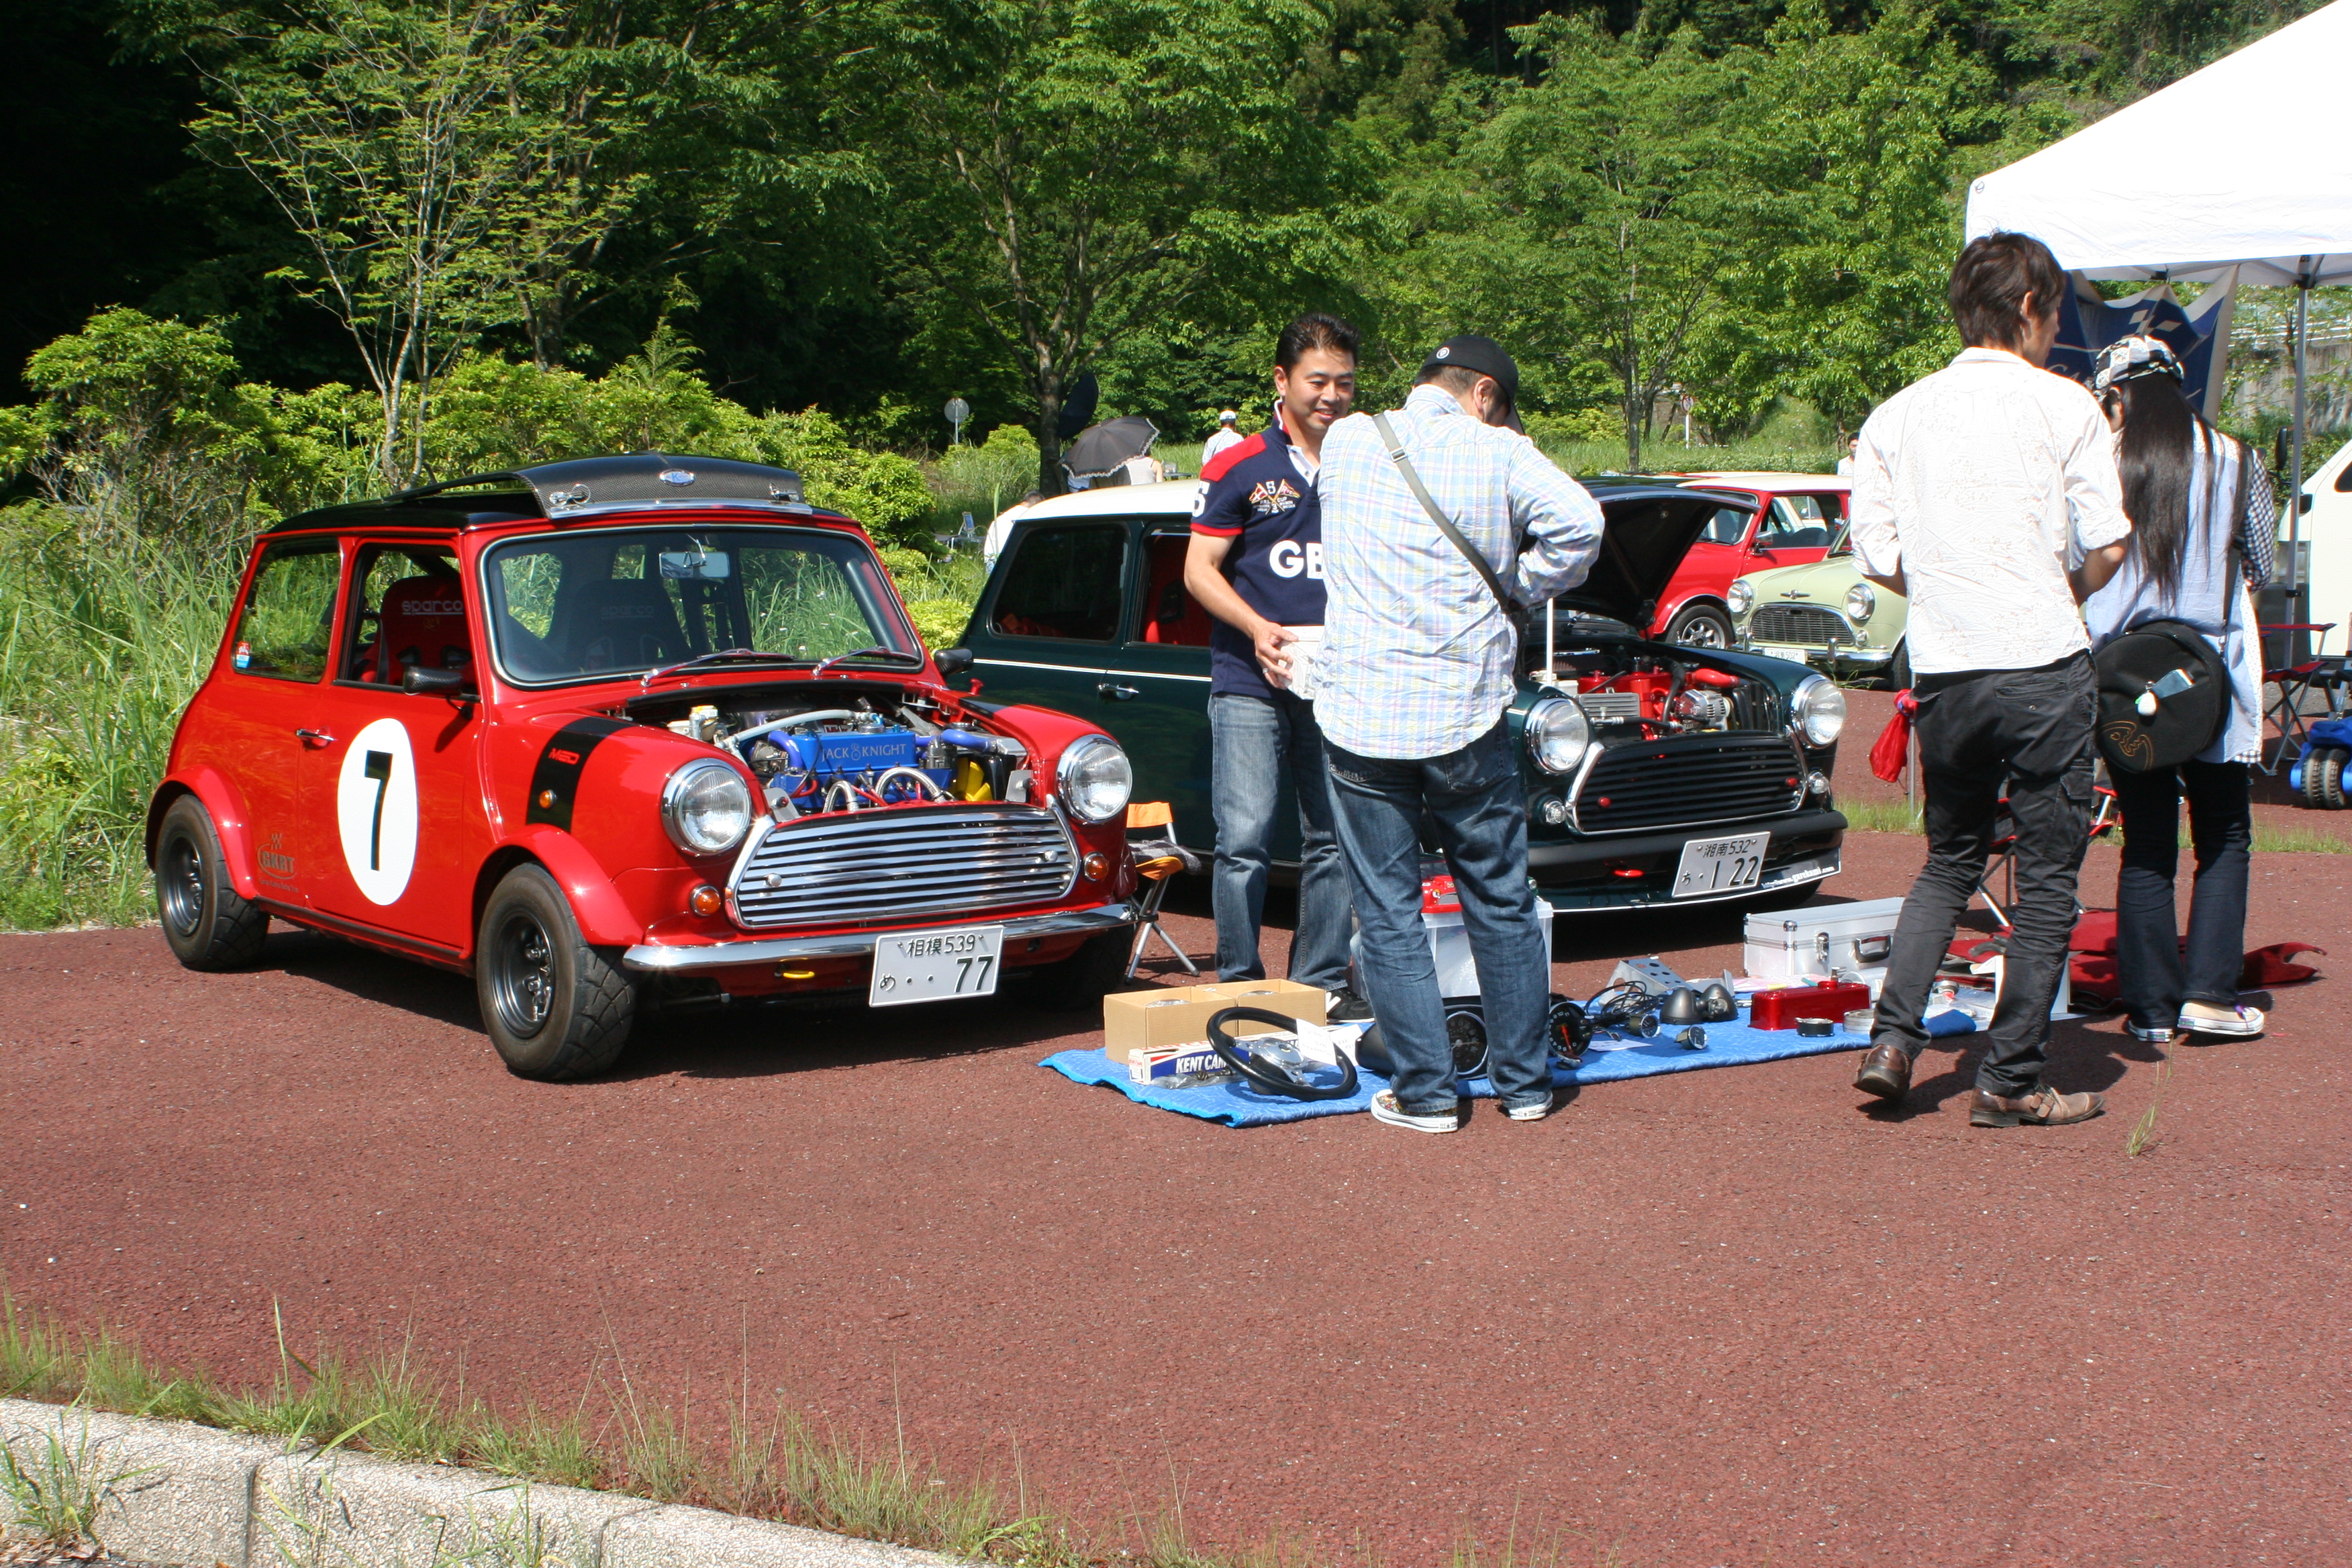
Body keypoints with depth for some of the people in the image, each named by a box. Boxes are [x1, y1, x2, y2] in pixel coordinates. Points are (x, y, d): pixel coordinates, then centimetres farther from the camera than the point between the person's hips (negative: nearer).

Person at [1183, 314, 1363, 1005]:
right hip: (1250, 687, -3)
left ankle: (1322, 985, 15)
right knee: (1244, 841, -7)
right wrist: (1257, 629, -16)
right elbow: (1199, 570, 0)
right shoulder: (1238, 469, 1)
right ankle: (1239, 986, 2)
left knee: (1334, 839, 7)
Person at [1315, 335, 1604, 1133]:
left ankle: (1426, 1091, 5)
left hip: (1361, 715, 1)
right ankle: (1525, 1081, 18)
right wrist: (1520, 586, -1)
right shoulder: (1496, 452, -3)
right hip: (1467, 713, -1)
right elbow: (1578, 522, -16)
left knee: (1390, 913, 6)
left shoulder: (1346, 441, 7)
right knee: (1502, 905, 12)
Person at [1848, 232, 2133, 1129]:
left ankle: (1892, 1039, 6)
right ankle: (2010, 1082, 6)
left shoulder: (1897, 416, 7)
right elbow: (2106, 549, -7)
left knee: (1950, 860, 20)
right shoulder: (2064, 406, -3)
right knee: (2046, 876, 5)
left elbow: (1876, 556, 4)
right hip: (2046, 671, -4)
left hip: (1943, 673, 4)